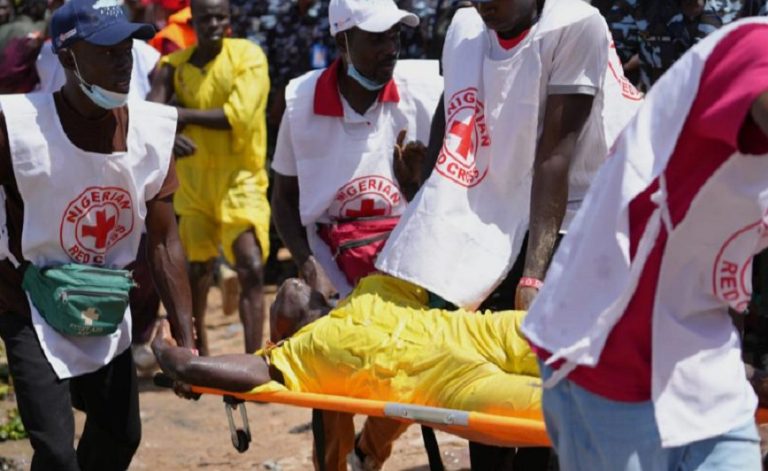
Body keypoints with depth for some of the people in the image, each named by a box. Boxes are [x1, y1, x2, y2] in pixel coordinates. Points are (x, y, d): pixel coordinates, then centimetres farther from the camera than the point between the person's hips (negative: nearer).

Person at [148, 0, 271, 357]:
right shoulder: (175, 65, 2)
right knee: (195, 270, 14)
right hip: (193, 178, 4)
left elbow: (237, 115, -19)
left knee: (251, 269, -16)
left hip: (240, 178, -4)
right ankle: (198, 354, 33)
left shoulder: (248, 56, -8)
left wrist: (183, 116, -15)